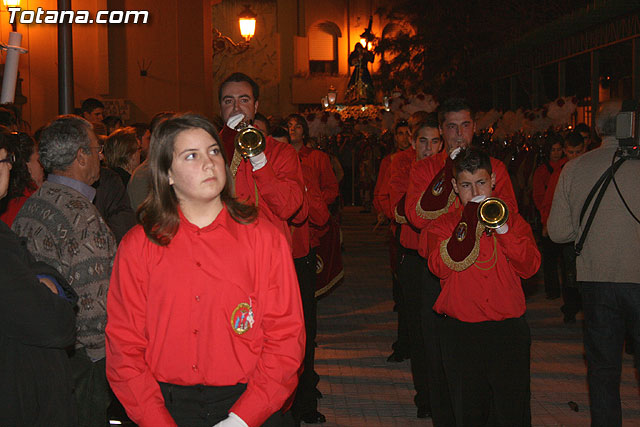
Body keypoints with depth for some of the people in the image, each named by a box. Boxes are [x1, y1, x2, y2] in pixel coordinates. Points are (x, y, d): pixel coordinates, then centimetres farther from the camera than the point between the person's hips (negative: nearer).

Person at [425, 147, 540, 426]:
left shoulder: (513, 220, 11)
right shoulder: (443, 225, 7)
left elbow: (529, 267, -2)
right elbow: (441, 267, -12)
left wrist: (502, 229, -12)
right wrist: (469, 222, -15)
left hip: (508, 329, 1)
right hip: (461, 332, 0)